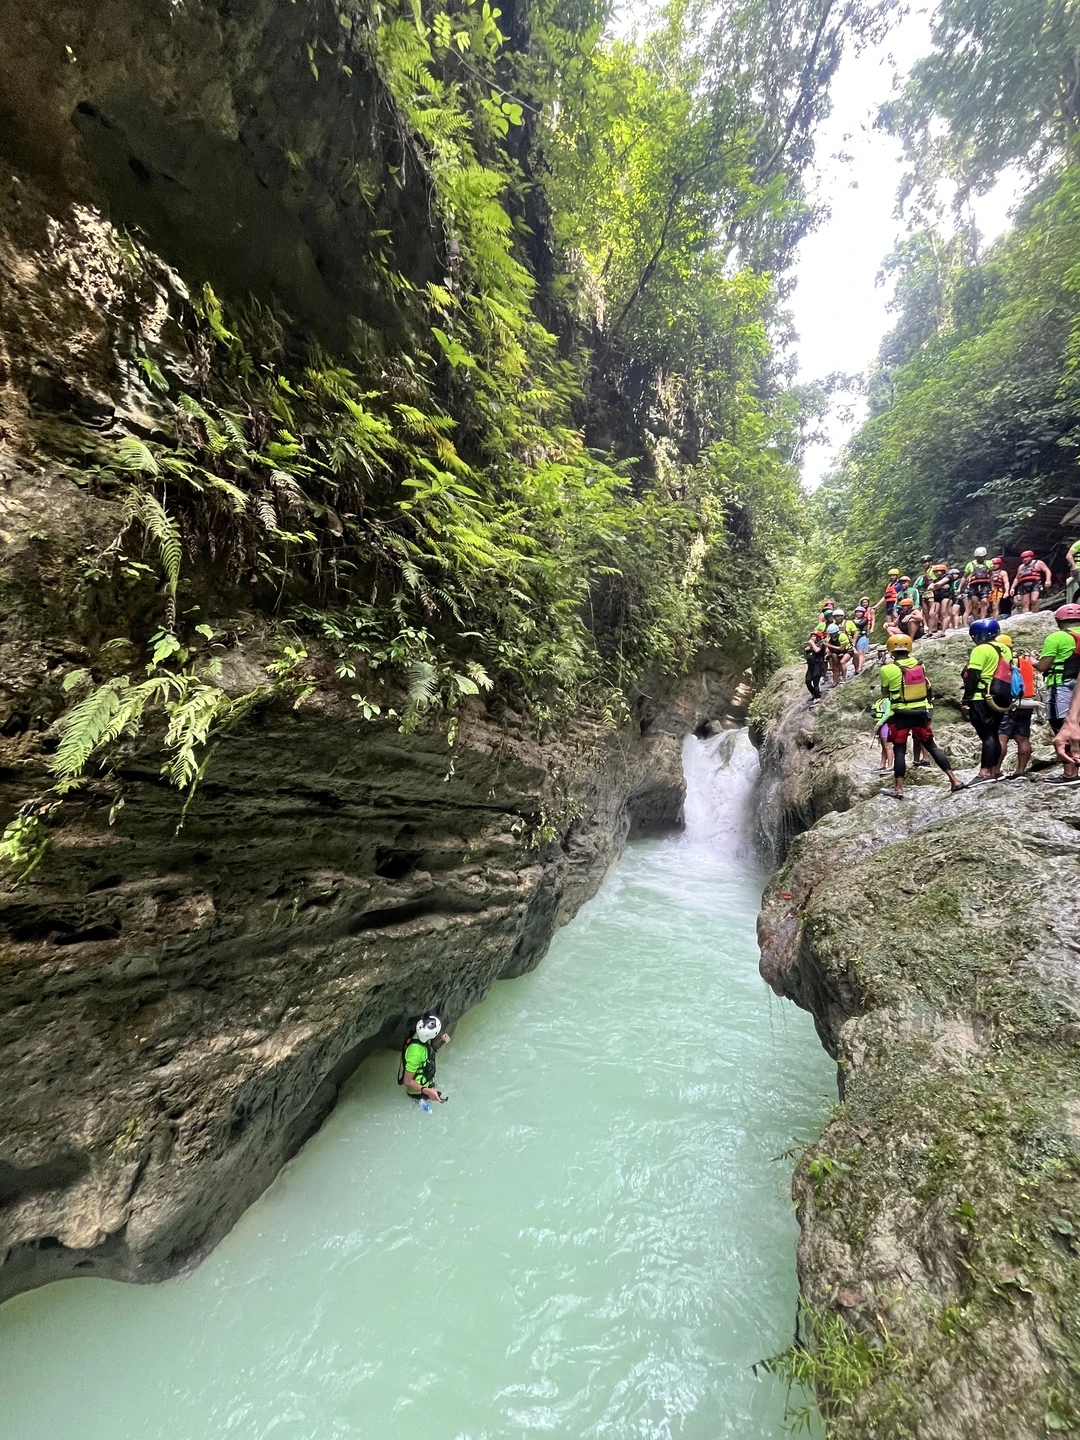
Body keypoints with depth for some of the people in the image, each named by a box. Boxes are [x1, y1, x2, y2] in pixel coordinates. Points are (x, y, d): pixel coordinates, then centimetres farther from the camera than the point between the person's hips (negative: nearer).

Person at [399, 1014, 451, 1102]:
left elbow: (431, 1043, 5)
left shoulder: (421, 1035, -20)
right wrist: (426, 1091, -44)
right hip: (418, 1091, -7)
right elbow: (407, 1081, -33)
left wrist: (441, 1038, -16)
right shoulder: (415, 1052, -42)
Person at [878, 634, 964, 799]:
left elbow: (885, 693, 1)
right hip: (921, 711, 4)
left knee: (899, 750, 3)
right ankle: (954, 780, 14)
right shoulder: (918, 664, 3)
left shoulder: (888, 669, -12)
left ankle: (898, 789, 4)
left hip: (900, 714, -4)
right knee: (931, 746, 14)